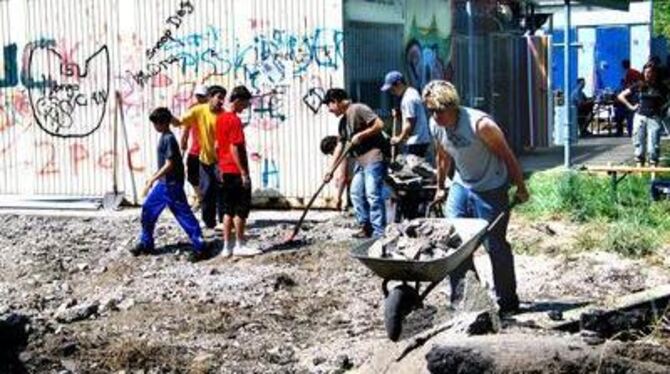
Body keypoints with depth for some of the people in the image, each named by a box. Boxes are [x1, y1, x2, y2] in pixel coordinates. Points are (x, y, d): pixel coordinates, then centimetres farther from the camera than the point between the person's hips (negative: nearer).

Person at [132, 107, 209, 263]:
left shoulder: (169, 139, -17)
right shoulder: (164, 137, 11)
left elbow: (169, 164, -21)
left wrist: (152, 180, -19)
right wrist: (154, 178, 23)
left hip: (172, 184, -10)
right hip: (163, 184, 10)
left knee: (184, 215, -7)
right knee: (148, 209, 15)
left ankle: (200, 248, -4)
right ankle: (146, 244, 25)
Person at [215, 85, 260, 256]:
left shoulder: (221, 118, 10)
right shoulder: (235, 120, -15)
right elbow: (234, 148, -20)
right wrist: (244, 173, -18)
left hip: (225, 170, 8)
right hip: (236, 171, -8)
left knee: (228, 209, 10)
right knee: (242, 208, 0)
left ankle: (227, 246, 11)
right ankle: (240, 245, 5)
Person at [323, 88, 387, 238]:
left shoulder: (358, 109, -10)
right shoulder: (343, 121, 18)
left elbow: (379, 124, -18)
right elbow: (340, 146, 20)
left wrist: (360, 135, -14)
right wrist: (331, 169, 16)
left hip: (373, 157, -10)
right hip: (361, 160, 10)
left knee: (373, 194, -12)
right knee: (356, 193, 10)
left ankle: (379, 233, -10)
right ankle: (366, 227, 17)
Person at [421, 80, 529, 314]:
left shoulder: (480, 124, -25)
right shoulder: (436, 126, -7)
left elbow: (506, 156, -15)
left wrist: (520, 188, -9)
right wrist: (440, 187, 21)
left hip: (490, 190, -6)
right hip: (461, 187, 6)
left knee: (495, 246, -2)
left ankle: (507, 301, 12)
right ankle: (460, 298, 10)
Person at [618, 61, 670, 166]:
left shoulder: (661, 87, 3)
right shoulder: (638, 86, 4)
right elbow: (621, 96, 9)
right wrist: (631, 106, 3)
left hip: (654, 118, -1)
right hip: (640, 117, 1)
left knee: (653, 145, -6)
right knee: (639, 143, 5)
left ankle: (653, 165, -2)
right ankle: (639, 164, 12)